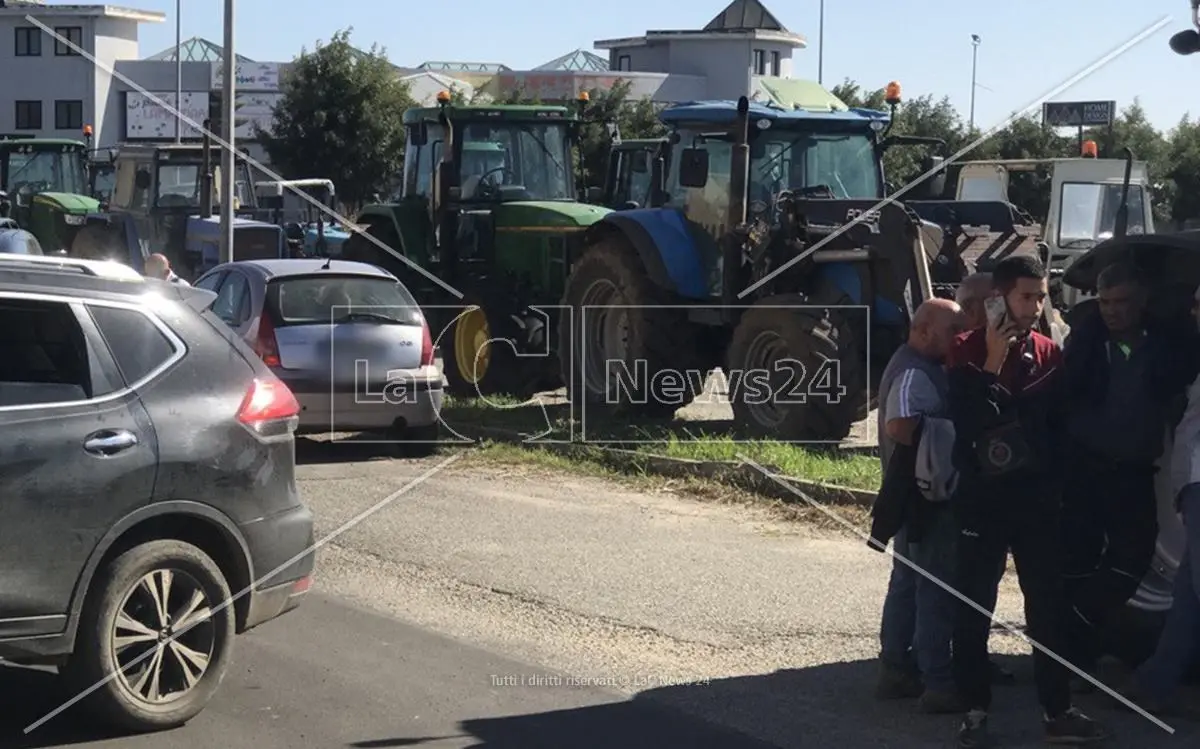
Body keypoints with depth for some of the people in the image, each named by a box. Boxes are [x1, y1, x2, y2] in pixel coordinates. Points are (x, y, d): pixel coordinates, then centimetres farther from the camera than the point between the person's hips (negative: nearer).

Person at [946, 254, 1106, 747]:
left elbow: (1061, 429, 10)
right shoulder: (967, 351, -5)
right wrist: (992, 364, -20)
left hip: (1036, 499, 3)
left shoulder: (1050, 354, 5)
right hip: (981, 498, -3)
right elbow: (965, 421, -17)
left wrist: (1059, 485, 5)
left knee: (1048, 606, 6)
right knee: (973, 609, 3)